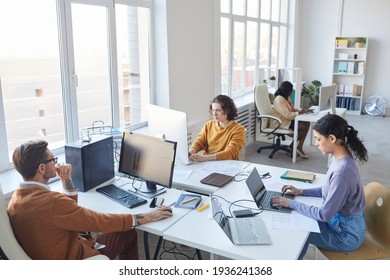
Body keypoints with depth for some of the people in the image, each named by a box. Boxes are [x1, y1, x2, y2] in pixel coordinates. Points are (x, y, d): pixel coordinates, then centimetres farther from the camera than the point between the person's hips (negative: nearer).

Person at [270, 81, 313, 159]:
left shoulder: (286, 97, 11)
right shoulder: (279, 100, -22)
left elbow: (292, 109, 17)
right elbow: (288, 115, -27)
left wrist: (303, 110, 1)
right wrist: (300, 112, -16)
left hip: (287, 120, 10)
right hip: (280, 123, -10)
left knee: (307, 123, -6)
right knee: (304, 127, -18)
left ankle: (299, 148, -10)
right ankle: (292, 146, 0)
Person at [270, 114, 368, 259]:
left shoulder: (342, 171, -34)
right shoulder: (340, 158, -4)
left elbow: (324, 214, -28)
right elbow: (330, 190, 12)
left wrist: (292, 203, -19)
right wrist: (302, 192, 4)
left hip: (347, 234, -8)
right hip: (342, 222, 8)